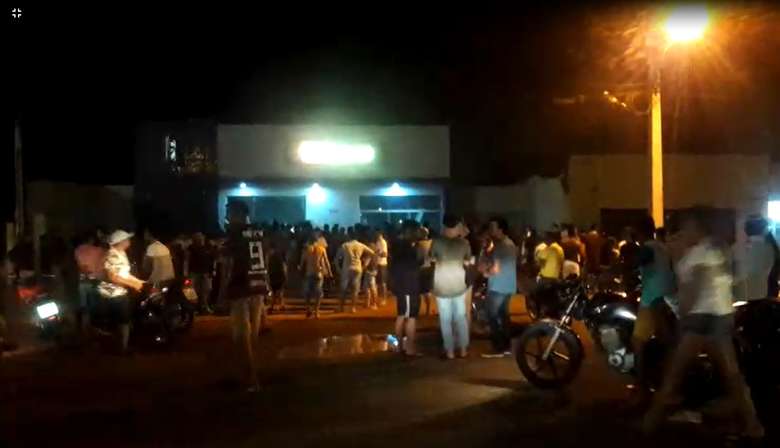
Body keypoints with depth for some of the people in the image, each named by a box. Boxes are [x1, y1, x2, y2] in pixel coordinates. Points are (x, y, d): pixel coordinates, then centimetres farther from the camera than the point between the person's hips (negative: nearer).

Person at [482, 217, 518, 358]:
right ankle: (506, 347, 17)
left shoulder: (499, 246, -19)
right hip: (509, 286, 9)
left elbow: (495, 269, -23)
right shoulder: (511, 244, 12)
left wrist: (485, 272, -5)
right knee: (504, 315, 14)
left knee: (493, 317, -2)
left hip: (498, 287, -9)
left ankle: (498, 349, -2)